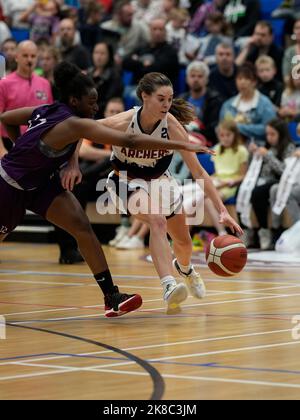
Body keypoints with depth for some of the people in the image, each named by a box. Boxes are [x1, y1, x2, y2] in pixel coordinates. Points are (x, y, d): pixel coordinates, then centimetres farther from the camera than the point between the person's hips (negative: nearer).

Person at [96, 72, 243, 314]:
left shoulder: (173, 126, -27)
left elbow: (198, 172, -23)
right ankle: (169, 287, -40)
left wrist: (222, 210, -28)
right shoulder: (122, 124, -31)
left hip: (159, 180, 3)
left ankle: (184, 268, 50)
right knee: (158, 221, -34)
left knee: (184, 242, 13)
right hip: (127, 182, -3)